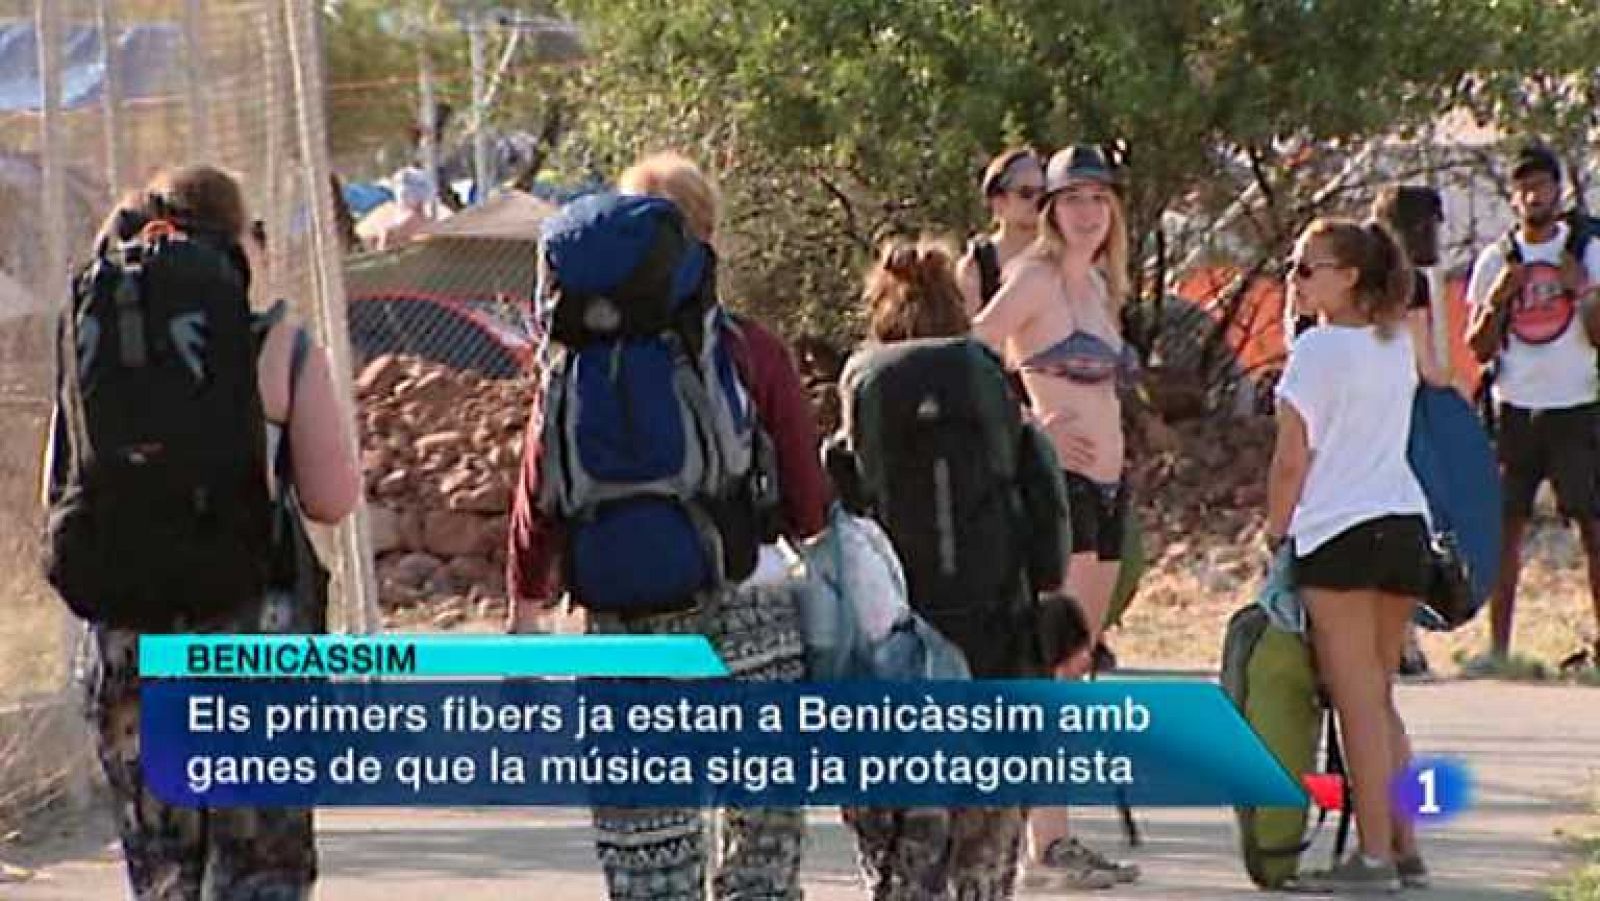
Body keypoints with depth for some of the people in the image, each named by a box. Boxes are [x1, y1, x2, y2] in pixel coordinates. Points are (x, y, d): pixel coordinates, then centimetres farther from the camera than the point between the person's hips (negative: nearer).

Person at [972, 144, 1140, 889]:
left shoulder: (1098, 286, 17)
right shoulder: (1037, 280, -7)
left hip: (1106, 486, 9)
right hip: (1057, 484, -9)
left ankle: (1058, 837, 12)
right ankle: (1045, 845, -14)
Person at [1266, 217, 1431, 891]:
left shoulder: (1317, 349, -8)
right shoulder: (1397, 345, 13)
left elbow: (1292, 460, -7)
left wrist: (1275, 533, 5)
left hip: (1340, 532, -7)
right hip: (1406, 525, 7)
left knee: (1358, 701, -6)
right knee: (1378, 697, 14)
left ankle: (1375, 856, -8)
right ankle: (1404, 847, 12)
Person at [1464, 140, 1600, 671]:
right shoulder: (1496, 260, 8)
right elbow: (1479, 349, 6)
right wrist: (1498, 298, -9)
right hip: (1514, 407, 2)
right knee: (1504, 523, 0)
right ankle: (1498, 645, 4)